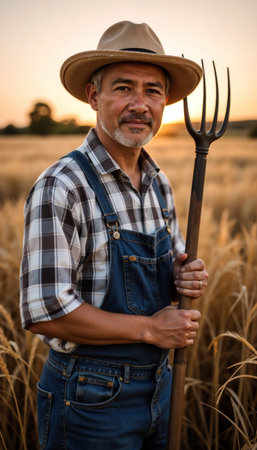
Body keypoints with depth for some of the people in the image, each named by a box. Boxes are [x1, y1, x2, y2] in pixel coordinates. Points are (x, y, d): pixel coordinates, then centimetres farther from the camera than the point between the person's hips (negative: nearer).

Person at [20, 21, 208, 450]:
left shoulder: (159, 183, 3)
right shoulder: (61, 188, -20)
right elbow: (44, 311, -25)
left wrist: (187, 279, -8)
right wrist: (150, 329, -18)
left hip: (159, 384, 7)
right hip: (92, 398, -7)